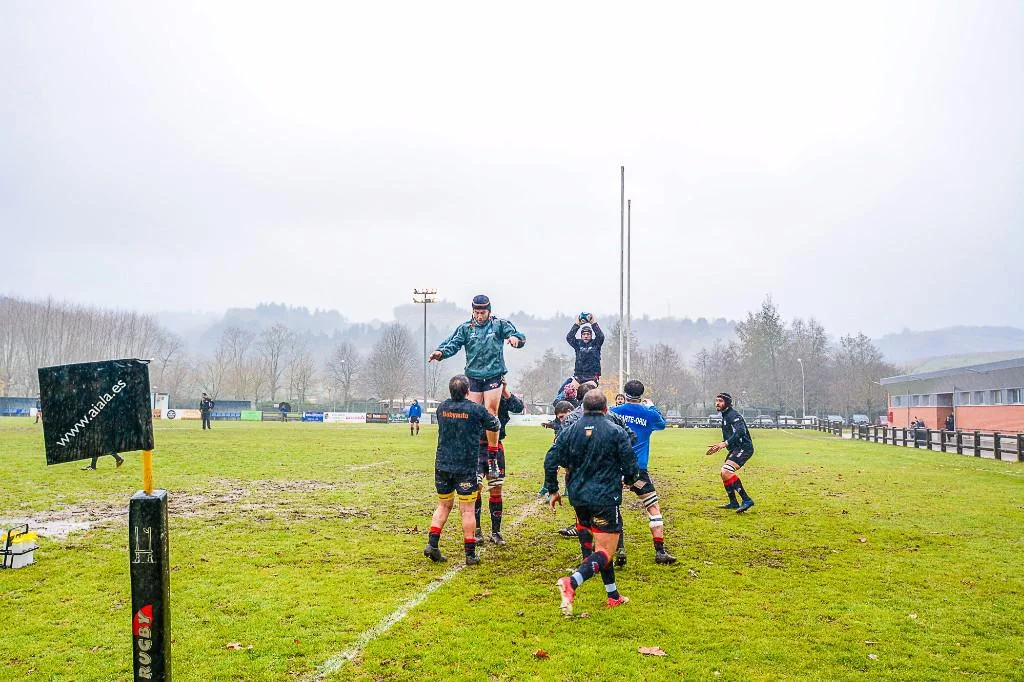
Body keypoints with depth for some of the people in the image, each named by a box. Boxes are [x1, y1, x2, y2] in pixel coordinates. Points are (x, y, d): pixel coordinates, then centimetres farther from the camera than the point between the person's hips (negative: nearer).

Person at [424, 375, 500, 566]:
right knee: (467, 510, 2)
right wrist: (493, 416, 26)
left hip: (442, 465, 4)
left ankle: (432, 544, 8)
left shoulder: (442, 407, 2)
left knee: (443, 505, 17)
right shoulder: (476, 409, -10)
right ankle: (470, 553, 6)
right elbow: (495, 426, 4)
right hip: (466, 467, -4)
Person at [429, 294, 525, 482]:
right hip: (473, 377, 2)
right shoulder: (465, 328, 5)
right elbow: (452, 343, -5)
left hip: (494, 376, -2)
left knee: (491, 413, -12)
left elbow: (519, 336, -6)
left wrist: (516, 338, -31)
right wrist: (440, 352, -27)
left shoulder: (499, 325, 2)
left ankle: (492, 459, -5)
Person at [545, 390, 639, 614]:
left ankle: (613, 595, 27)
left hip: (578, 497, 5)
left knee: (592, 544, 21)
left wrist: (553, 490, 12)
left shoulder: (569, 431, 4)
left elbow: (550, 461, 0)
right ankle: (571, 583, -29)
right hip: (605, 499, -5)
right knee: (604, 552, -4)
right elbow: (631, 467, -3)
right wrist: (628, 480, 20)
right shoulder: (616, 432, -4)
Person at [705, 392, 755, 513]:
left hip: (744, 448, -11)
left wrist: (725, 443, -38)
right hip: (736, 449, 11)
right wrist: (718, 446, 24)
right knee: (724, 474, 18)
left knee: (726, 472, -25)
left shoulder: (733, 415, -13)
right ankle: (733, 503, 28)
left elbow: (740, 432, -30)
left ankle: (746, 500, -26)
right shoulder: (725, 416, 19)